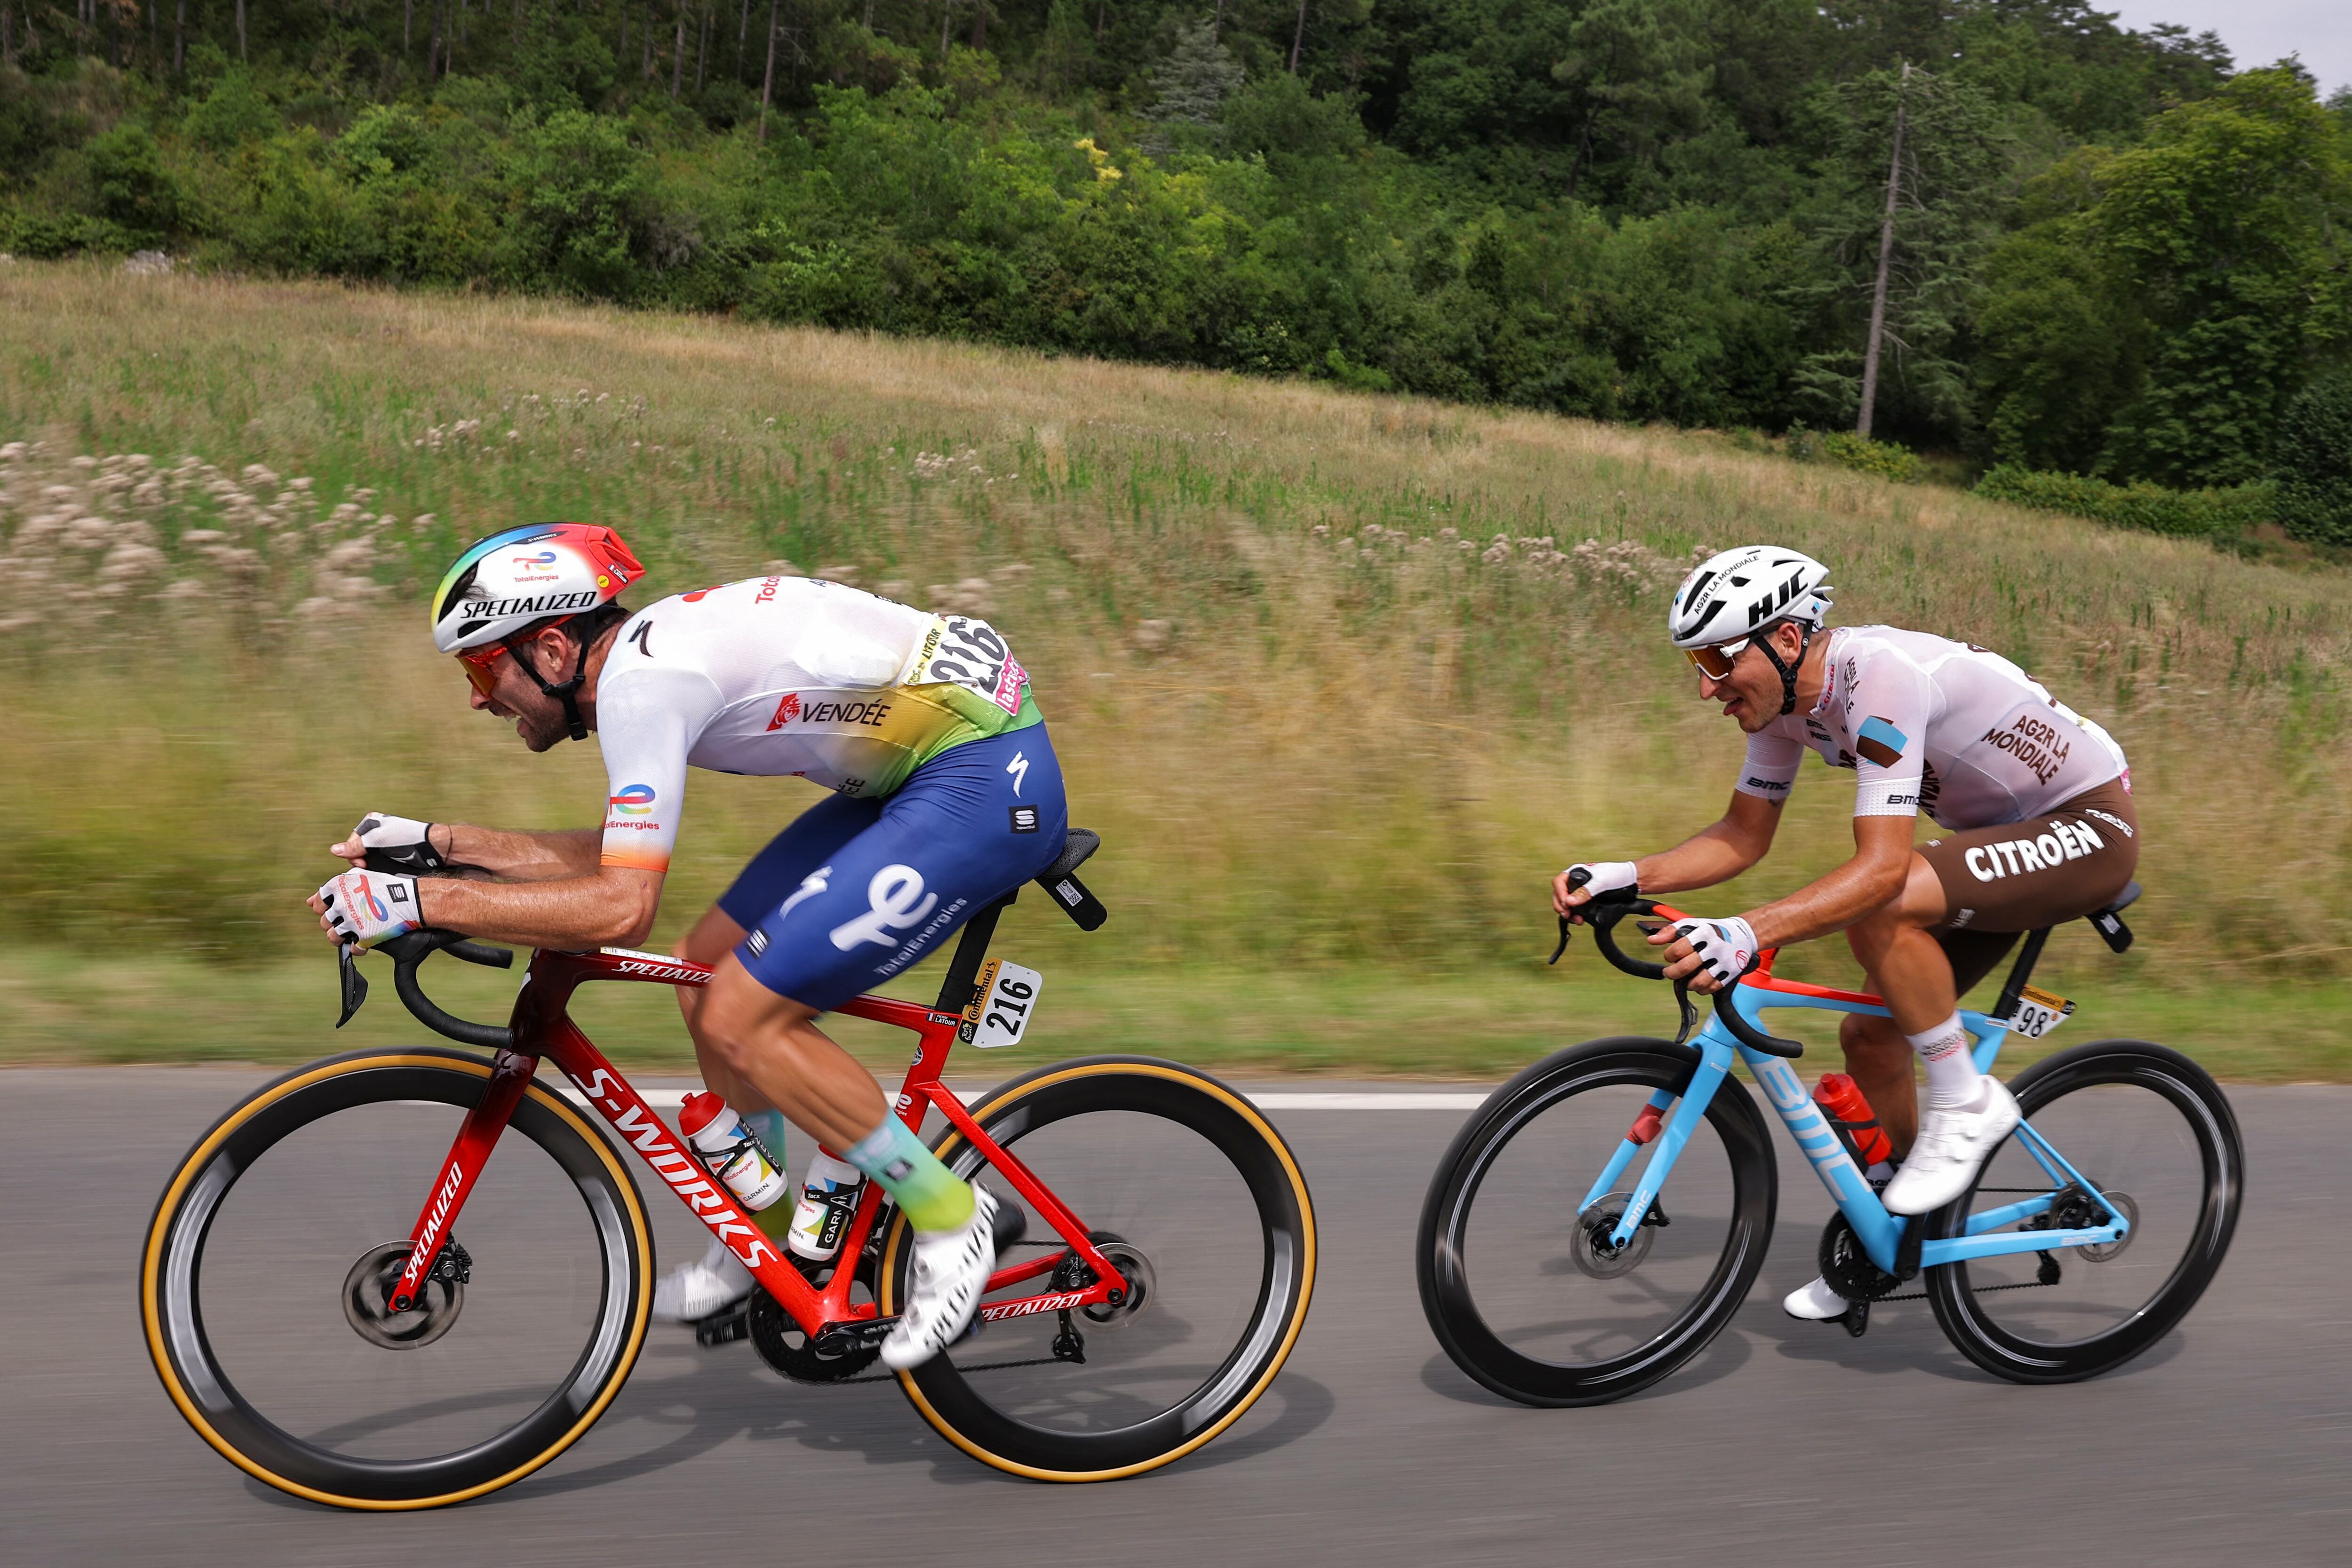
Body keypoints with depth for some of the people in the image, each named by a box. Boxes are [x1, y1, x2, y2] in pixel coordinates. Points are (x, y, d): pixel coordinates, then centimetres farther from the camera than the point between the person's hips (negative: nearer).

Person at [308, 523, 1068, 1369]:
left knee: (742, 1020, -12)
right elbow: (614, 857, 22)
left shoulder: (643, 681, -18)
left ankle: (949, 1220, 3)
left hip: (985, 780, -10)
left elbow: (620, 907, -25)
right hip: (921, 770, 10)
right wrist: (439, 842, 18)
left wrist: (419, 901, -20)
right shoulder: (650, 651, 12)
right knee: (708, 969, 12)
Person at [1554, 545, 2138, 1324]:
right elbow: (1741, 838, 1)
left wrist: (1742, 935, -50)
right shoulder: (1781, 695, -5)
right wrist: (1621, 876, -14)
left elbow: (1880, 868, -39)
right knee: (1869, 1035, 4)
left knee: (1877, 911, -32)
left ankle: (1967, 1103, -12)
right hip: (2005, 831, 9)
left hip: (2092, 824, -9)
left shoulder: (1880, 678, -32)